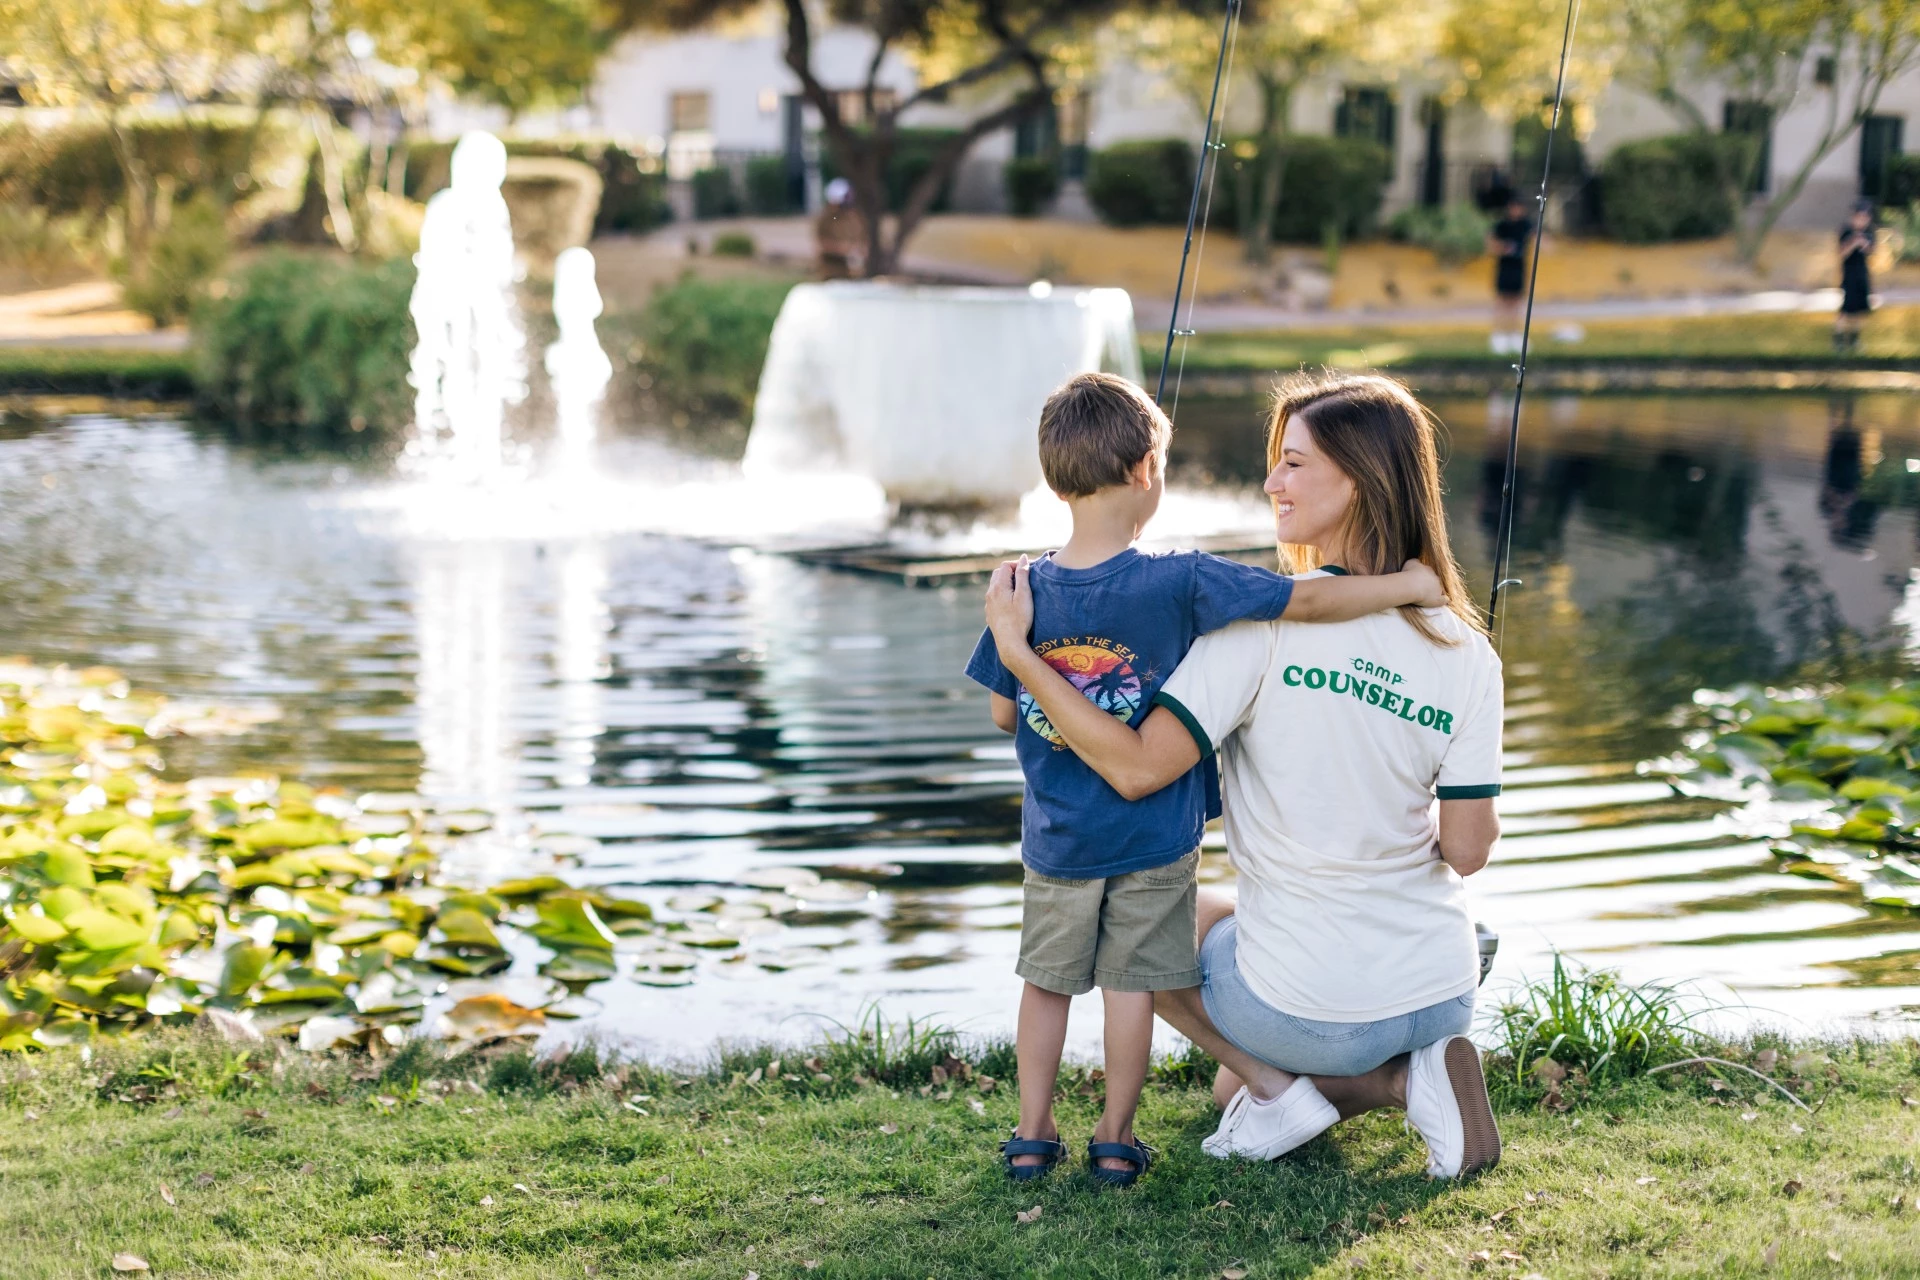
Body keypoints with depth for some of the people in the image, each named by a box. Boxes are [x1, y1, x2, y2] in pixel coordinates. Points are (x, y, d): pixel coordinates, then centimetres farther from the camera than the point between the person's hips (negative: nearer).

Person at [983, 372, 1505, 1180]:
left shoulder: (1265, 616, -19)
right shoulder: (1468, 654, -6)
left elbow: (1137, 768, -23)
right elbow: (1467, 851, -3)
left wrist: (1018, 650, -18)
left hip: (1307, 1005, -5)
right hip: (1442, 995, 5)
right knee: (1238, 1093, 32)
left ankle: (1279, 1088, 6)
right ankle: (1412, 1076, 4)